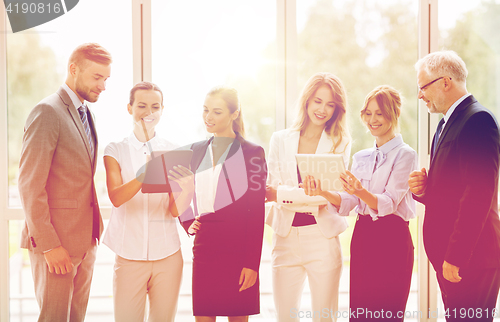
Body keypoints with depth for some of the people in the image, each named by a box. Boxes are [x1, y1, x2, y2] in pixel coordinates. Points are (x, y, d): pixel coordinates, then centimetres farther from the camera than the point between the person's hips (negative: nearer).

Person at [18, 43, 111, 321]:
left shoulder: (84, 113, 14)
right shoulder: (48, 112, -13)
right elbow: (30, 185, -17)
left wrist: (95, 228, 9)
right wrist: (48, 244, -18)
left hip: (85, 240, 8)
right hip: (56, 240, -8)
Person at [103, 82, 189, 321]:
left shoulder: (173, 153, 6)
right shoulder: (115, 151, 3)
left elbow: (175, 210, -2)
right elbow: (116, 198, -14)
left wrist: (185, 185, -23)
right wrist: (143, 176, -33)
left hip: (167, 255, 2)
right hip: (129, 254, -1)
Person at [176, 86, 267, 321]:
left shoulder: (251, 153, -2)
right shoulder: (196, 151, 13)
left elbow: (256, 213, -5)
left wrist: (251, 263, -10)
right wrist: (187, 223, 0)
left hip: (238, 248, -4)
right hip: (204, 248, 4)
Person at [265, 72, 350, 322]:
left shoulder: (340, 144, 6)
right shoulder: (280, 140, 12)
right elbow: (271, 188, 4)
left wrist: (281, 194, -11)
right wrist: (311, 194, -13)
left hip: (322, 237, -1)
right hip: (285, 237, 2)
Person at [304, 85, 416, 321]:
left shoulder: (404, 155, -3)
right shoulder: (360, 158, 14)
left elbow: (389, 203, -16)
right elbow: (346, 204, 3)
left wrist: (361, 192, -34)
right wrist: (323, 193, -16)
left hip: (392, 239, -5)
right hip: (362, 237, 5)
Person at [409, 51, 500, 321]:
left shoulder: (478, 120, -14)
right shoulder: (446, 124, 18)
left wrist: (457, 256, -22)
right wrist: (423, 189, 0)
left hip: (472, 256, -10)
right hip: (449, 256, 10)